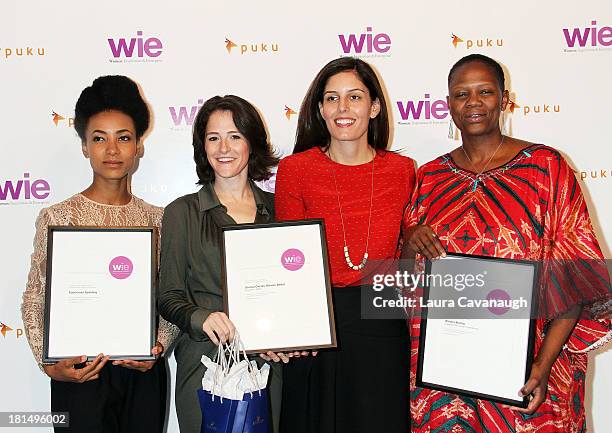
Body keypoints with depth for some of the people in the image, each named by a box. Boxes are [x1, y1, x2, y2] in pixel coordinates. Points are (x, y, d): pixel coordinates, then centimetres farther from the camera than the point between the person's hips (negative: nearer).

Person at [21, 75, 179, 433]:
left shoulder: (157, 219, 3)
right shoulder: (57, 217, -3)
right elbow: (35, 301, -3)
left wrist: (159, 346, -10)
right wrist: (50, 364, -14)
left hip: (144, 374, 2)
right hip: (81, 376, -2)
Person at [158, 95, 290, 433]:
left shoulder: (277, 208, 7)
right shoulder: (182, 212, 1)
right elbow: (169, 296, -1)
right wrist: (201, 317, -20)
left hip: (270, 364, 2)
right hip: (205, 363, -2)